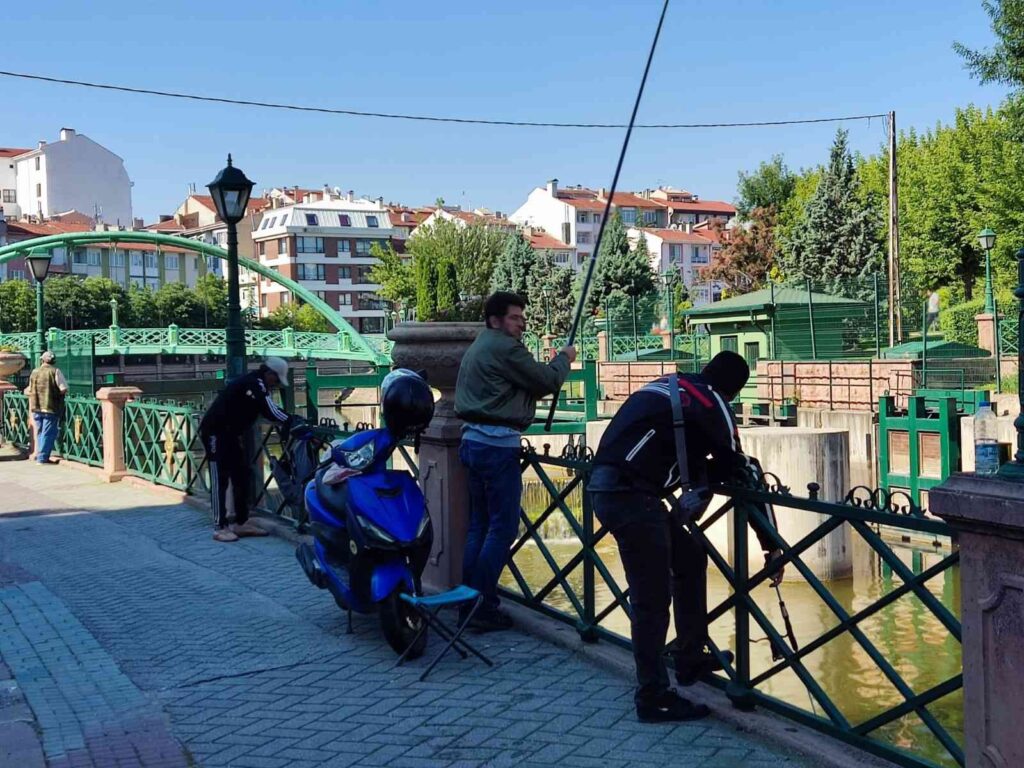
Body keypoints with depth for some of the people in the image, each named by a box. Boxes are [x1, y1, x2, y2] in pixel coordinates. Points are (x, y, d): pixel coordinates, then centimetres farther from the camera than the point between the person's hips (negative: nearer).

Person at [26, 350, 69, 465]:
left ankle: (39, 455, 22)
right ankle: (43, 457, -2)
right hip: (51, 408, -5)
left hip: (36, 408, 5)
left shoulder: (34, 372, 7)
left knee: (40, 433, 17)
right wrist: (58, 393, 6)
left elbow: (29, 391, 15)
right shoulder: (55, 371, -9)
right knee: (48, 433, -1)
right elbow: (64, 389, -15)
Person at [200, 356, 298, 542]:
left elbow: (269, 410, 10)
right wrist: (292, 423, -27)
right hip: (215, 432, -11)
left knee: (242, 476, 10)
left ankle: (242, 523, 15)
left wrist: (290, 422, -1)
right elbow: (269, 410, -30)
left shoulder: (257, 385, 12)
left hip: (230, 433, 11)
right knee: (220, 480, -9)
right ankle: (221, 528, -6)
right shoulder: (253, 383, -20)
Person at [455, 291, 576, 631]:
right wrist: (564, 358, 10)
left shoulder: (478, 347, 20)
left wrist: (553, 365, 10)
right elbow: (546, 381, -8)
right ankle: (483, 607, -3)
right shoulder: (505, 347, -11)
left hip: (473, 440, 10)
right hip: (498, 444, -10)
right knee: (503, 527, -4)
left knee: (479, 524, 14)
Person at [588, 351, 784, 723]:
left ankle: (690, 660, 30)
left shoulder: (668, 389, 21)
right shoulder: (711, 402, -3)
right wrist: (772, 544, 5)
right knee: (652, 598, -3)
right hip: (629, 495, -9)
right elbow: (743, 471, 0)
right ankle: (654, 698, 5)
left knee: (690, 557, 21)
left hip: (609, 486, 9)